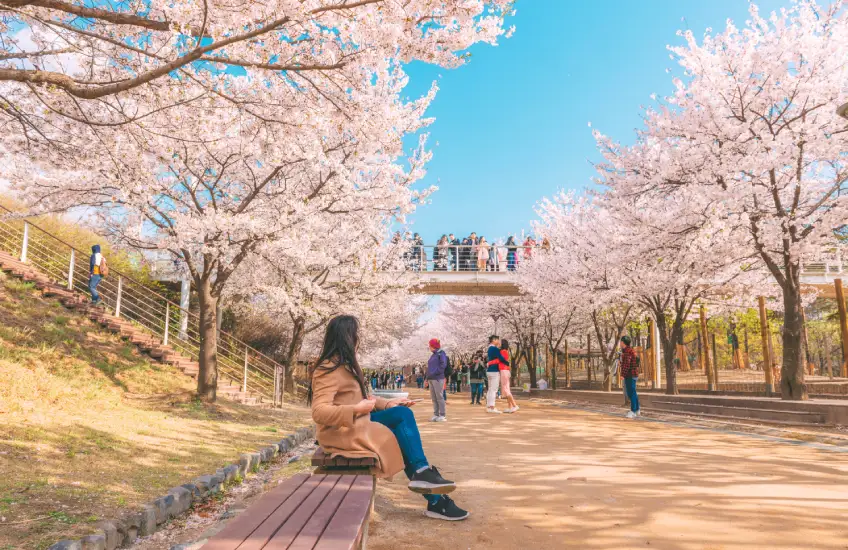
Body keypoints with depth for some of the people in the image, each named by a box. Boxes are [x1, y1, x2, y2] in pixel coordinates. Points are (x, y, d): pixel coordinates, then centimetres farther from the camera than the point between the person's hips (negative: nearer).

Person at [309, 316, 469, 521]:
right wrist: (358, 409, -31)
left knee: (403, 414, -7)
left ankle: (423, 473, -9)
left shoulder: (343, 364, 14)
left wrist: (387, 403, 5)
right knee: (401, 437, -12)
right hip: (341, 432, -9)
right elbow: (319, 412, -26)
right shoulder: (329, 370, -17)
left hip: (355, 423, 9)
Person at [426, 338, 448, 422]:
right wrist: (427, 377, 15)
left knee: (439, 397, -7)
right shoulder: (433, 355, 20)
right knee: (434, 398, 8)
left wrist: (435, 372, -18)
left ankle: (442, 416, -2)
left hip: (438, 378, -8)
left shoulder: (441, 353, -4)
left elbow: (443, 365, -14)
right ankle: (436, 415, 13)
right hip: (431, 379, 8)